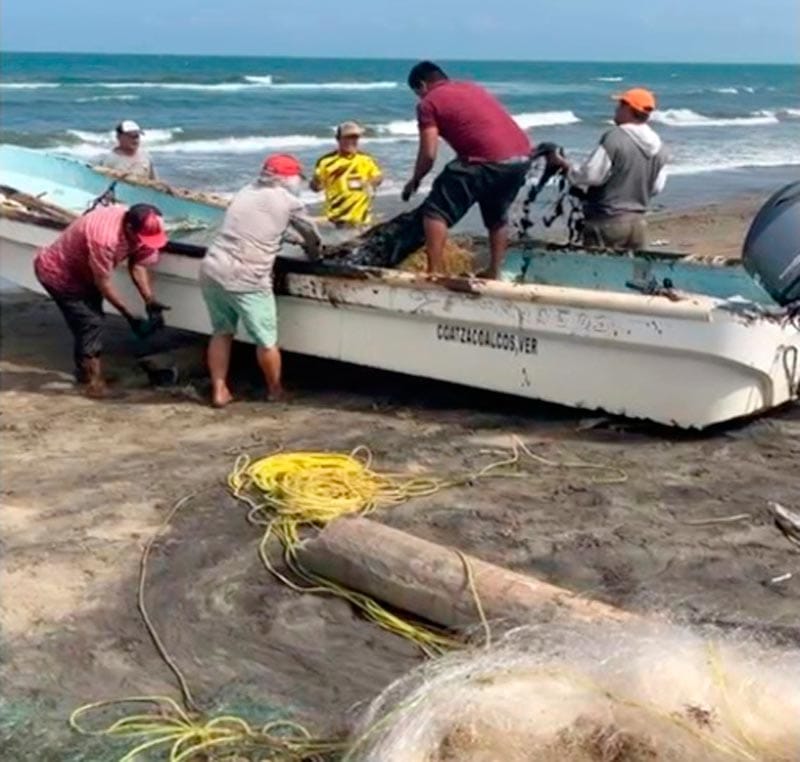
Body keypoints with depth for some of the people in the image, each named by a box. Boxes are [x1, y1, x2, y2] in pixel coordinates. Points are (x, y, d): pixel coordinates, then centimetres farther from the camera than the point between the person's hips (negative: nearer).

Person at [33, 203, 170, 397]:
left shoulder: (140, 229, -18)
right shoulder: (105, 237, -41)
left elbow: (137, 265, -9)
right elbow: (103, 283, -31)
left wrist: (150, 301, -20)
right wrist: (130, 316, -27)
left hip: (81, 271, 9)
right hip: (57, 272, -9)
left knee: (92, 318, 17)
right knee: (90, 321, -13)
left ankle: (84, 370, 34)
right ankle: (93, 378, -6)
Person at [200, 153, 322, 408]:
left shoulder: (246, 192, 19)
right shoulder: (288, 201, 0)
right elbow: (311, 235, 16)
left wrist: (298, 240, 42)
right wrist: (314, 251, 36)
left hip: (211, 271, 7)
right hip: (246, 281, -7)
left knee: (221, 333, 21)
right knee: (266, 341, 12)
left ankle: (219, 391, 22)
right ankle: (275, 390, 27)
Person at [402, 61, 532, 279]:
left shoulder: (429, 103, 7)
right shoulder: (472, 88, 28)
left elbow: (429, 155, -1)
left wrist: (414, 181, 16)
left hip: (489, 160, -7)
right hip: (522, 156, 7)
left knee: (436, 211, 4)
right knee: (497, 215, 28)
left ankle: (434, 274, -2)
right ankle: (494, 274, 31)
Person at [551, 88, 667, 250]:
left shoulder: (614, 138, -15)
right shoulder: (658, 147, 6)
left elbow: (591, 175, -16)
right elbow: (656, 187, 11)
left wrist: (564, 165, -1)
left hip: (608, 220, -7)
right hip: (638, 222, 7)